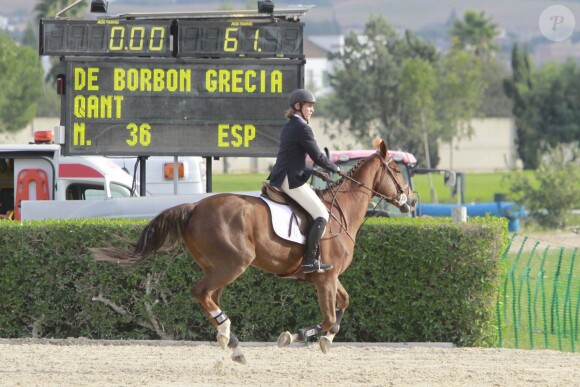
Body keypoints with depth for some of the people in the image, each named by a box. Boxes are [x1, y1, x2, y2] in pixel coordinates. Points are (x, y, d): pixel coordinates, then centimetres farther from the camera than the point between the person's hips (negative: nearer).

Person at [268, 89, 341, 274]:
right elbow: (317, 156, -10)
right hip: (292, 180, -10)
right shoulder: (302, 128, -13)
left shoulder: (288, 127, 17)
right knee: (322, 215, -10)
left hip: (280, 179, 10)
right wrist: (335, 169, 7)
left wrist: (314, 172, 20)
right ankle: (310, 260, -15)